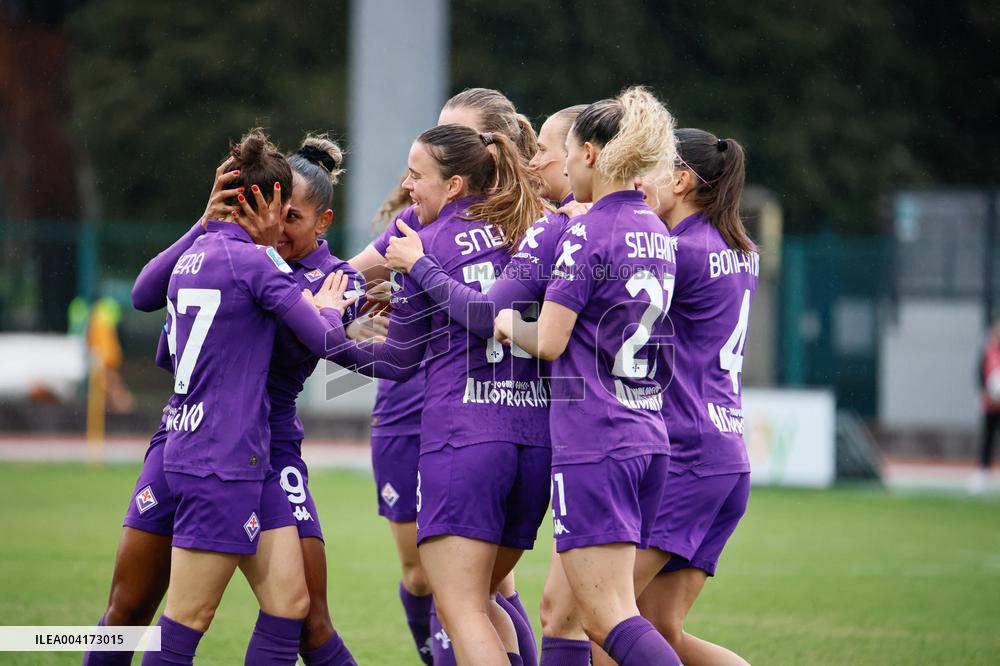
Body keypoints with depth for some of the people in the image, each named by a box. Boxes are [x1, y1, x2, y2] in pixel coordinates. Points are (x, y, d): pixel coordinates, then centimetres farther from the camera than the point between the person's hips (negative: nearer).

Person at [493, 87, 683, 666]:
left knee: (609, 618, -11)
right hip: (650, 439, 9)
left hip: (591, 444, -9)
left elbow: (549, 342, -13)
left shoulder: (586, 234, -12)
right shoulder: (656, 233, 13)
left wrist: (508, 323, 6)